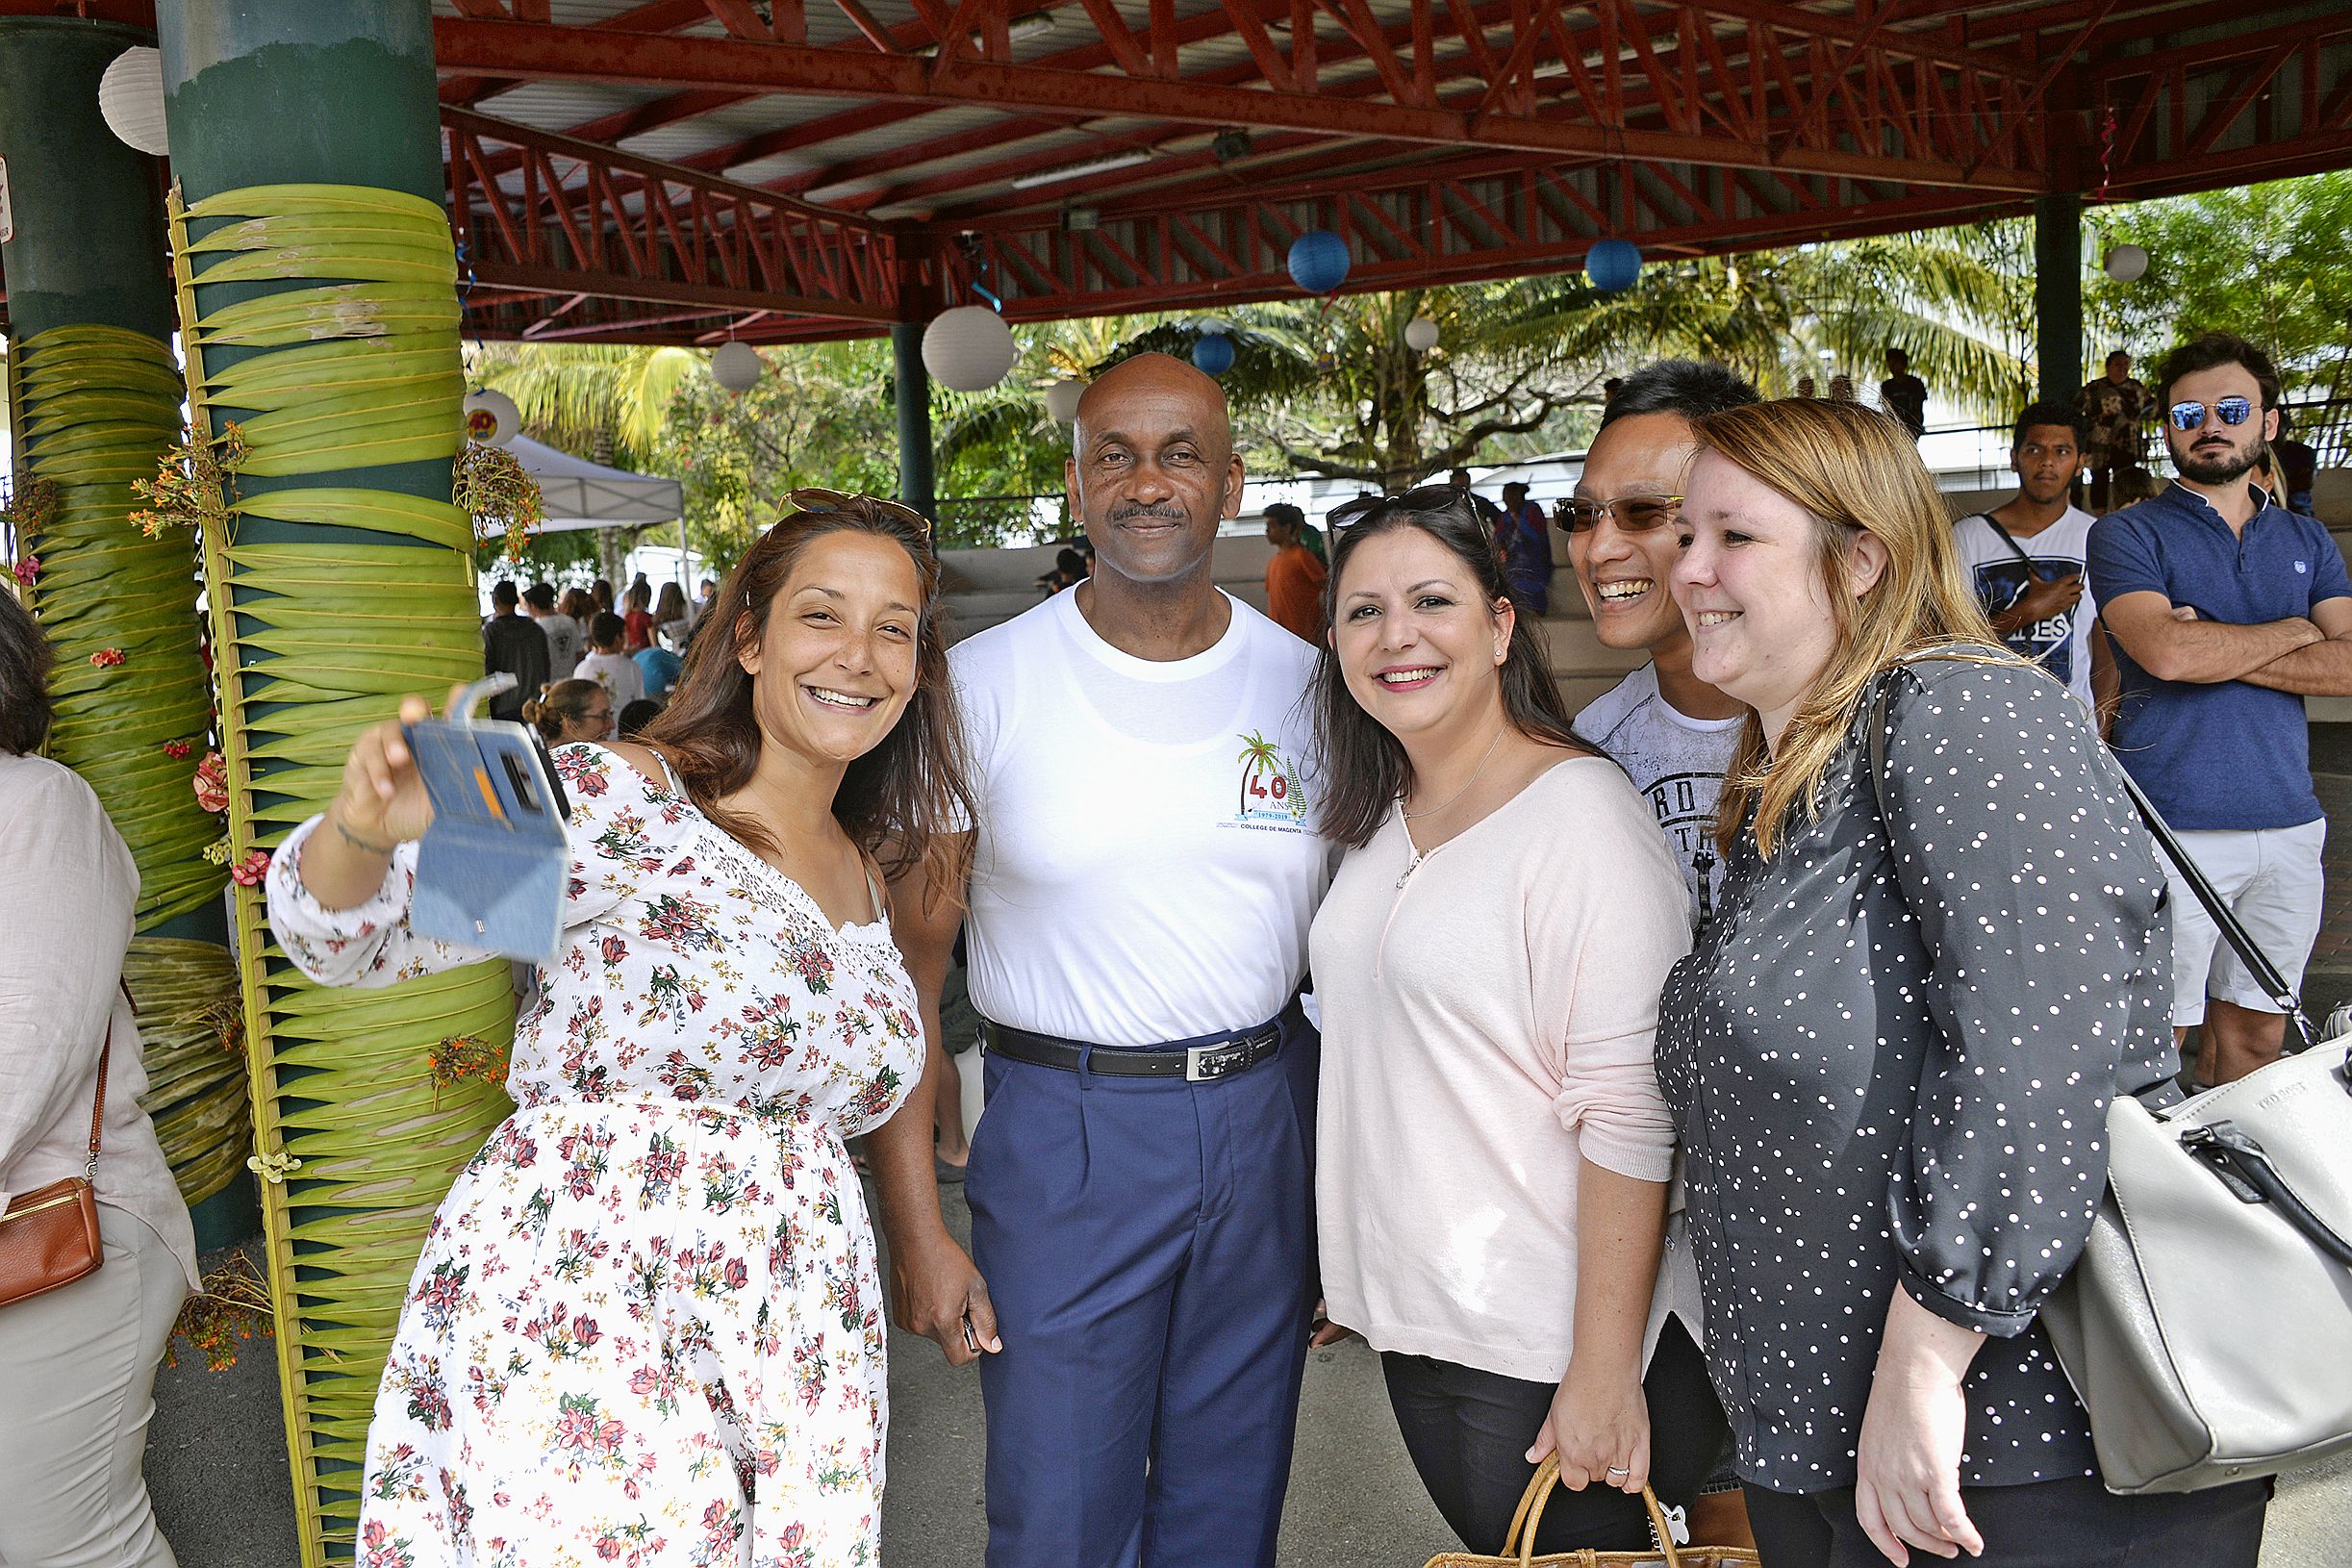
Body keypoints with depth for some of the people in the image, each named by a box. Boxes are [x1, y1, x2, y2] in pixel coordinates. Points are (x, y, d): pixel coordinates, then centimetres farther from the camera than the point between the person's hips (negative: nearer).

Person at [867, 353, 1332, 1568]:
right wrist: (916, 1228, -11)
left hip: (1268, 1115, 3)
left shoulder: (1304, 681, 1)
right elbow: (906, 965, -7)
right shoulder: (983, 684, -8)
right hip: (1065, 1127, -3)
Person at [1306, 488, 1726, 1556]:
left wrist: (1605, 1370, -21)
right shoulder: (1384, 819, 7)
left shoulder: (1580, 812, -17)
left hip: (1544, 1343, -7)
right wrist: (1349, 1267, 16)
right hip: (1412, 1321, 7)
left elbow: (1628, 1112, -21)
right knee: (1490, 1550, 20)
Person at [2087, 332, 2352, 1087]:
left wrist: (2213, 647, -11)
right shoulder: (2127, 534, 0)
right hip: (2174, 826, -5)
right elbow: (2165, 651, -18)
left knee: (2256, 1029, 11)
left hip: (2288, 825, 5)